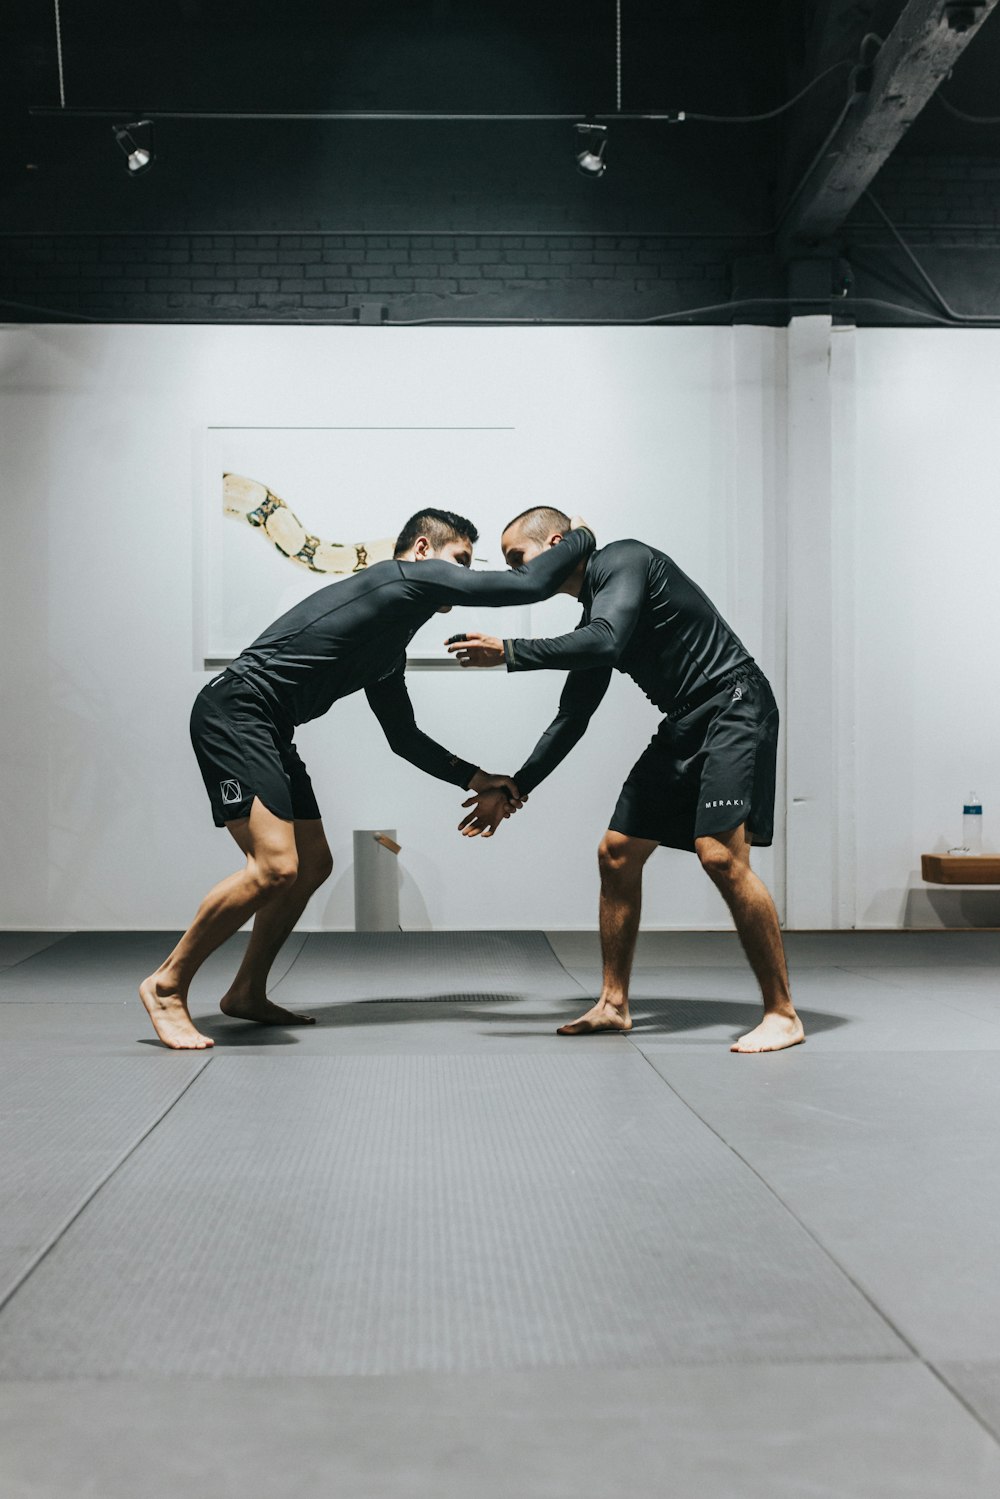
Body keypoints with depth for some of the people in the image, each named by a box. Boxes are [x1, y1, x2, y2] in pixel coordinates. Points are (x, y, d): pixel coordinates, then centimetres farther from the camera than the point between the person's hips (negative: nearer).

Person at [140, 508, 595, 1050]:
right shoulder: (412, 576, -5)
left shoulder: (388, 652, 23)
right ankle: (167, 985, -3)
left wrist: (476, 780, 23)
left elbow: (404, 737, 30)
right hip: (233, 714, -11)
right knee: (275, 867, -18)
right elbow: (527, 586, -10)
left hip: (267, 732, 11)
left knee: (313, 864, 13)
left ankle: (247, 993, 25)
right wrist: (582, 538, 7)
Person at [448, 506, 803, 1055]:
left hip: (733, 707, -10)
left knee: (721, 855, -22)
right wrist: (512, 789, 19)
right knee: (616, 852, 6)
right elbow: (571, 719, 21)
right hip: (683, 725, 10)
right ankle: (613, 1004, 15)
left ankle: (781, 1014, -13)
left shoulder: (625, 560, -9)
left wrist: (508, 653, -22)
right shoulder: (591, 615, 17)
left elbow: (606, 643, -28)